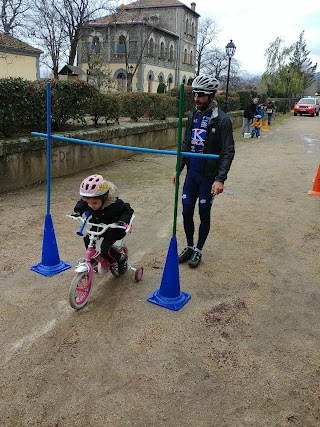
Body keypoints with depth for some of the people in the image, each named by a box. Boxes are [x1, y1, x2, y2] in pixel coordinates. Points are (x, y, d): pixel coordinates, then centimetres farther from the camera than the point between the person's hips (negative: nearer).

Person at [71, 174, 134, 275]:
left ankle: (122, 259, 10)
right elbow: (81, 204, 7)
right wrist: (77, 212, -12)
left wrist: (123, 221, -35)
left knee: (105, 249, -17)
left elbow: (128, 210, -19)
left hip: (113, 229, -6)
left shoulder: (114, 204, -34)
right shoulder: (87, 202, -18)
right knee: (87, 240, -11)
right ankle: (93, 258, 16)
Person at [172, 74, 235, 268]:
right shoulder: (193, 116, 6)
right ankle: (189, 246, 29)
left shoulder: (222, 120, -12)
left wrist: (220, 179, -24)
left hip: (209, 176, -5)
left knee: (204, 214, 8)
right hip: (191, 173, 5)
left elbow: (228, 152, -15)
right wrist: (178, 169, 10)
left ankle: (198, 250, 26)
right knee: (187, 212, 8)